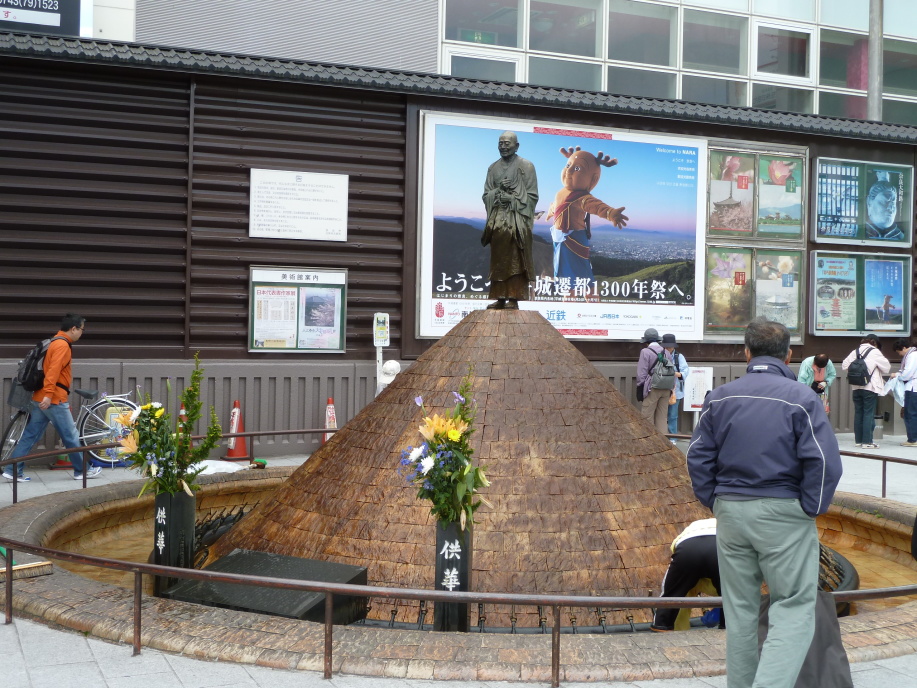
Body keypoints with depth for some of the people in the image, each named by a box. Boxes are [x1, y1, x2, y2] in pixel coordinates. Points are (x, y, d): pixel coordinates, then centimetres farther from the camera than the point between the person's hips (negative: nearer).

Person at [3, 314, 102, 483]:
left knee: (29, 436, 8)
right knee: (71, 437, 1)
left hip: (40, 398, 10)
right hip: (53, 400, -10)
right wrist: (48, 394, -29)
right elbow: (53, 371, -23)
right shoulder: (62, 345, -12)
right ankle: (82, 470, 10)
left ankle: (12, 470, 6)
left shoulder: (54, 343, 19)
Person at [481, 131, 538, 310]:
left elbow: (532, 196, -2)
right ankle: (500, 297, 5)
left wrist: (512, 198, -12)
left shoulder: (526, 166, 1)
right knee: (498, 260, 2)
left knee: (515, 260, -6)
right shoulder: (493, 168, 15)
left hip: (518, 220, -4)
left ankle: (514, 298, -6)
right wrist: (499, 191, -7)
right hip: (497, 220, 5)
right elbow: (486, 195, 12)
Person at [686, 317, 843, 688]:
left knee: (739, 609, 15)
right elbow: (824, 462, -14)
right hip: (784, 514, -4)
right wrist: (810, 509, -3)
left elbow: (698, 456, 3)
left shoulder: (720, 397, 3)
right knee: (794, 609, 2)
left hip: (731, 513, 4)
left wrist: (715, 502, 10)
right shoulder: (801, 398, -8)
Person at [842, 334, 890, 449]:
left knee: (858, 413, 11)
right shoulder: (874, 352, -7)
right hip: (870, 387, -5)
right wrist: (877, 371, 17)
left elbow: (844, 365, 9)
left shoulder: (855, 351, 7)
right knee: (869, 414, -3)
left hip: (856, 387, 5)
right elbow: (886, 367, -2)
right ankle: (867, 441, -5)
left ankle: (858, 440, 17)